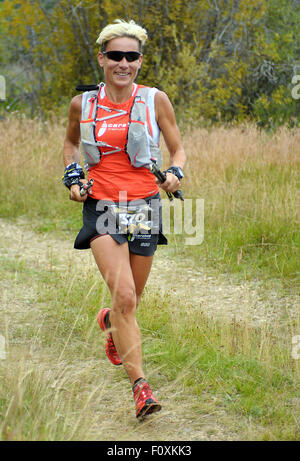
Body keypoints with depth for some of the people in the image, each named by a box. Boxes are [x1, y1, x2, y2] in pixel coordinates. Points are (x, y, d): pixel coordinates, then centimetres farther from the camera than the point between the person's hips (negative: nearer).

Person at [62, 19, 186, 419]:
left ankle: (110, 321, 51)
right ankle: (140, 386, -17)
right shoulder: (82, 104, 3)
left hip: (144, 205, 1)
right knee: (124, 295, -19)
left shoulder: (155, 100, 0)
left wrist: (175, 173, -13)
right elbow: (70, 142, 22)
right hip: (101, 206, -1)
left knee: (131, 299, 13)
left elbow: (178, 150, 8)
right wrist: (72, 175, 6)